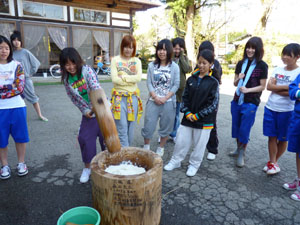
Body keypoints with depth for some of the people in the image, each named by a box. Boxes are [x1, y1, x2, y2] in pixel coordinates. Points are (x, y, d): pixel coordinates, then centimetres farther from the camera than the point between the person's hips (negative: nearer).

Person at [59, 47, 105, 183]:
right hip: (88, 112, 4)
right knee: (84, 138, 4)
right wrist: (85, 111, -5)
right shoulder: (66, 80, 0)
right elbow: (74, 98, 6)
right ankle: (87, 168, 25)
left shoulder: (87, 70, -13)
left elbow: (96, 88, -27)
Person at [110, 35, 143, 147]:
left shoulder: (137, 61, 9)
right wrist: (131, 80, -8)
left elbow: (138, 78, -7)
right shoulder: (115, 60, 2)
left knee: (131, 128, 10)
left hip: (133, 97, 3)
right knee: (122, 129, -5)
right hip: (119, 97, -2)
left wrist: (123, 77, -10)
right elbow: (114, 79, -10)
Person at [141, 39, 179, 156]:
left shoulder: (174, 67, 0)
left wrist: (165, 98, -12)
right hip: (153, 101, 1)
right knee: (148, 124, 3)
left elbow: (176, 85, -3)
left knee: (166, 126, 8)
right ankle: (146, 146, 24)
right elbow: (149, 83, 1)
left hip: (168, 102, -1)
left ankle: (161, 148, 27)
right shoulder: (152, 65, 4)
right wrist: (155, 97, -12)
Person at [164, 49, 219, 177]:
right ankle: (175, 161, 31)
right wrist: (187, 113, -7)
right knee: (181, 141, 11)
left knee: (199, 144, 11)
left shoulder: (213, 82, -7)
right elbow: (185, 97, 6)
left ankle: (194, 165, 31)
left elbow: (213, 103, -9)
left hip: (204, 121, -3)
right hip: (188, 118, 3)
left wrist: (197, 116, -11)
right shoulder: (191, 79, 3)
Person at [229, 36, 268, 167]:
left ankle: (242, 155, 16)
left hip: (251, 103, -5)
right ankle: (238, 149, 32)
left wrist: (248, 90, -18)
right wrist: (238, 79, -10)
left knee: (244, 129, -1)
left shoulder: (262, 66, -6)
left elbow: (262, 86, -5)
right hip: (237, 100, 5)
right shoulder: (241, 63, 6)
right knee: (236, 127, 13)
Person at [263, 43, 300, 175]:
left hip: (286, 111, -3)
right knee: (272, 137, 6)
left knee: (283, 138, 9)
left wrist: (275, 89, -12)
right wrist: (287, 87, -12)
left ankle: (273, 161, 27)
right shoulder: (278, 70, 7)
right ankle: (272, 163, 17)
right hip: (270, 108, 3)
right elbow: (269, 86, -4)